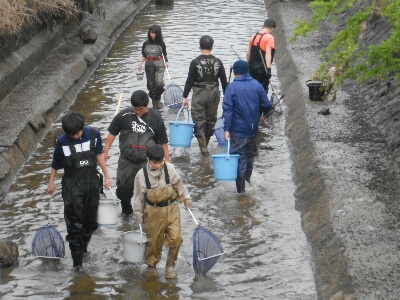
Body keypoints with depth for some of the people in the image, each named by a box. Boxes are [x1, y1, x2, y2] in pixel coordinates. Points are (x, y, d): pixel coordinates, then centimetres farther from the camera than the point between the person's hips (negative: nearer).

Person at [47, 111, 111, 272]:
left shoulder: (93, 134, -9)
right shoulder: (62, 142, -15)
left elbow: (99, 155, 6)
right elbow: (56, 164, 0)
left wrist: (106, 176, 8)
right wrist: (51, 183, 8)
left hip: (92, 182, 3)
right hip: (72, 185, -3)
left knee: (91, 220, 14)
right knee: (74, 223, -3)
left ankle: (83, 245, 39)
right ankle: (77, 260, 3)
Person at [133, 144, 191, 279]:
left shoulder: (169, 168, -8)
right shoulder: (141, 175, -12)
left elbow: (178, 185, 9)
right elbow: (139, 197, 0)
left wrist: (185, 199, 19)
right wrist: (139, 216, 5)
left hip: (171, 208, 1)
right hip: (153, 211, -1)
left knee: (176, 238, -10)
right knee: (154, 240, 7)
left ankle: (170, 266, 10)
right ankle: (151, 266, 29)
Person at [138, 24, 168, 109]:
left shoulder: (161, 44, 0)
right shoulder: (146, 44, 3)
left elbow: (164, 54, 9)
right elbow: (143, 56, 10)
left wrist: (166, 62, -7)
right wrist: (140, 63, -4)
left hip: (159, 65, -2)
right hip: (149, 65, 2)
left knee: (159, 82, -18)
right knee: (150, 84, 2)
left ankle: (158, 99, 3)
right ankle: (154, 102, 14)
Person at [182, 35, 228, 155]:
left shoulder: (195, 62, -10)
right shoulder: (218, 62, 0)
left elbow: (189, 81, -9)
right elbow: (224, 81, 4)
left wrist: (185, 97, -3)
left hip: (199, 94, -3)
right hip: (214, 94, 3)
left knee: (199, 120, 0)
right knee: (211, 119, 16)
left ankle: (202, 144, -17)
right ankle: (206, 140, 28)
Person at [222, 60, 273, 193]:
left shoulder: (232, 87, -11)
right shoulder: (257, 85, 0)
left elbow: (228, 109, -16)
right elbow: (267, 106, 6)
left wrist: (226, 129, -16)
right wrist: (264, 116, 27)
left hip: (238, 130, -4)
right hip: (253, 129, 4)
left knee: (239, 158, 2)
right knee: (250, 154, 23)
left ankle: (241, 188, 3)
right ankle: (247, 178, 37)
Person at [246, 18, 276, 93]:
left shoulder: (253, 37, 12)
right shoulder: (269, 38, -10)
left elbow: (248, 54, 16)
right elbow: (268, 54, -20)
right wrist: (268, 69, -25)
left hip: (252, 68, 7)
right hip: (262, 69, -7)